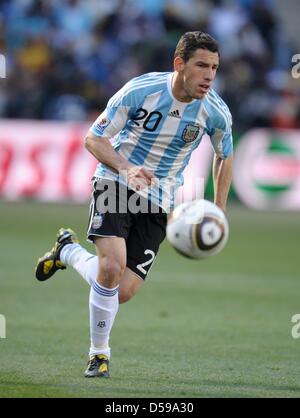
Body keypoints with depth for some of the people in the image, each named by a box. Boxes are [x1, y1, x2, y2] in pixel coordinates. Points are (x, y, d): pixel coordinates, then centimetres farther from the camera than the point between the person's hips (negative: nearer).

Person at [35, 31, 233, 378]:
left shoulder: (216, 112, -9)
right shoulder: (140, 89, -17)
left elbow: (224, 156, 13)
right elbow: (93, 138, -10)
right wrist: (126, 168, -28)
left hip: (159, 202, 3)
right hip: (116, 183, -3)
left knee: (124, 291, -7)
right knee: (112, 267, -25)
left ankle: (67, 251, 23)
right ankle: (99, 353, 0)